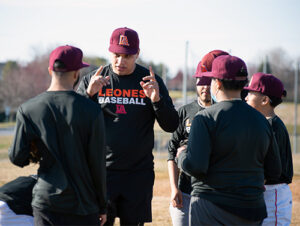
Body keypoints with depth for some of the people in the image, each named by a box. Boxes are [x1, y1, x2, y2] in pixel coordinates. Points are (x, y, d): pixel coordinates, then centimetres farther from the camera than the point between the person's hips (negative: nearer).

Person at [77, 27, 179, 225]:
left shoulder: (152, 81, 4)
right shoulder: (92, 79, 4)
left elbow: (171, 126, 1)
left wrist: (157, 99, -17)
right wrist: (89, 93, -17)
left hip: (139, 174, 1)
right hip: (100, 172, -1)